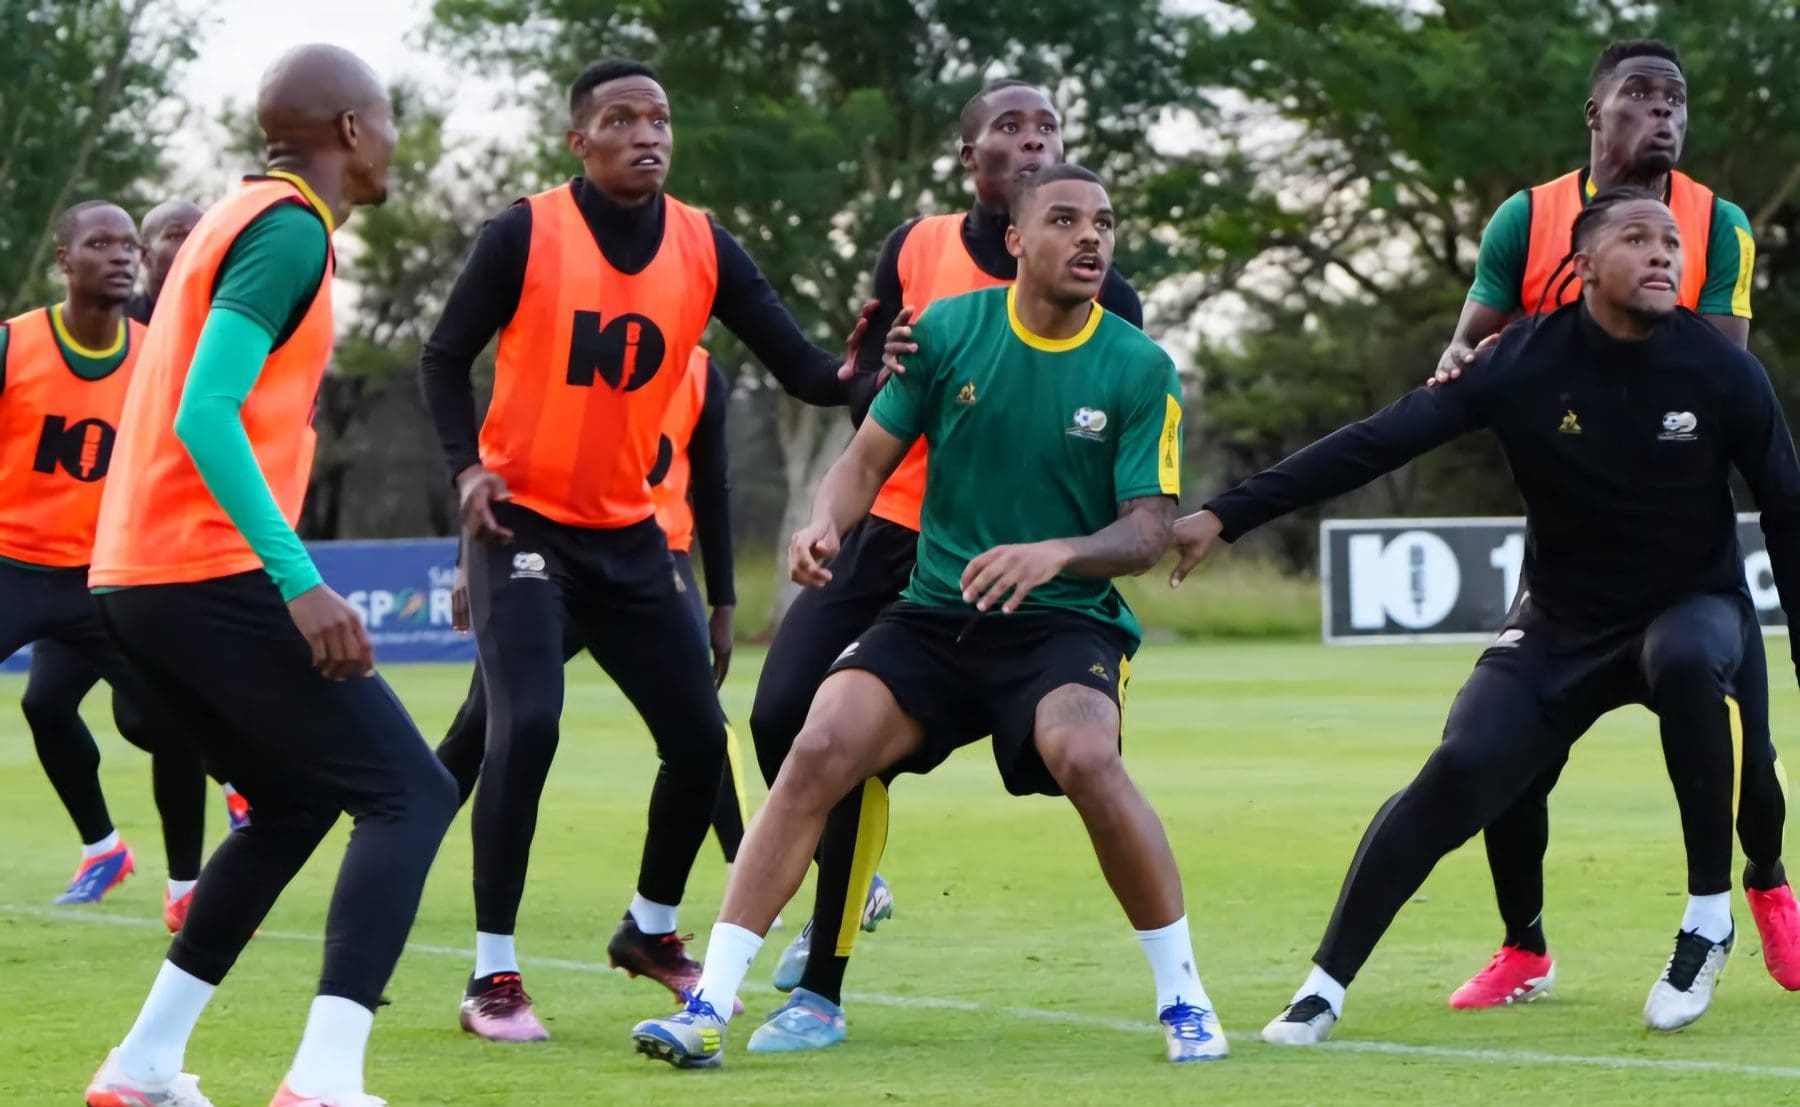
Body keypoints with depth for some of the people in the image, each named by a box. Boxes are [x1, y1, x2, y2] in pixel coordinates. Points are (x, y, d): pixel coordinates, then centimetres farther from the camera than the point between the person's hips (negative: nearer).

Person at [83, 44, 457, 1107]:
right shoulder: (291, 231, -11)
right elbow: (204, 415, -22)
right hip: (213, 574, -10)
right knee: (410, 793, -8)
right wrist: (300, 580, -26)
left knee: (293, 804, 22)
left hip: (137, 576, 10)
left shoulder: (242, 217, 19)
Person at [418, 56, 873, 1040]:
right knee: (526, 728, -21)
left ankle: (650, 930, 29)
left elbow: (800, 370, -5)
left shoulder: (704, 248, -1)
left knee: (698, 738, 4)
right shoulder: (525, 235, -11)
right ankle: (492, 970, -9)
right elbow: (445, 357, 0)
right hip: (523, 523, -5)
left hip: (627, 534, 5)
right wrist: (468, 465, -14)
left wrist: (850, 375, -27)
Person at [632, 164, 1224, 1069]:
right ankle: (710, 1005, -16)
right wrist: (826, 522, -17)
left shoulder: (1139, 369, -4)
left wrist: (1057, 553, -27)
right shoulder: (946, 332, 0)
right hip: (933, 614, 2)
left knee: (1085, 757, -33)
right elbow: (870, 456, 5)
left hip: (1066, 623, -2)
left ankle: (1184, 1000, -13)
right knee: (819, 750, -20)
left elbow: (1149, 530, -8)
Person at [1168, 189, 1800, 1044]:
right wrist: (1224, 516, -20)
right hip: (1561, 622, 1)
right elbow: (1373, 444, -15)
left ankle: (1709, 920, -21)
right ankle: (1326, 985, -7)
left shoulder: (1720, 371, -15)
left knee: (1688, 661, -37)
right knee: (1457, 772, -21)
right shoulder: (1522, 364, -16)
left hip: (1690, 605, -1)